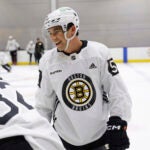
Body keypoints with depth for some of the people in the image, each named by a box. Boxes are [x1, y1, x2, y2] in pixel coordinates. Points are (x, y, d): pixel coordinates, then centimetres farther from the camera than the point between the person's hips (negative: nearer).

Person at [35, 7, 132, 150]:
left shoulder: (99, 52, -11)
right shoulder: (47, 61, -6)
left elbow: (118, 91, -7)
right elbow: (44, 103, 3)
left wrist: (118, 123, -13)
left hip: (100, 134, -1)